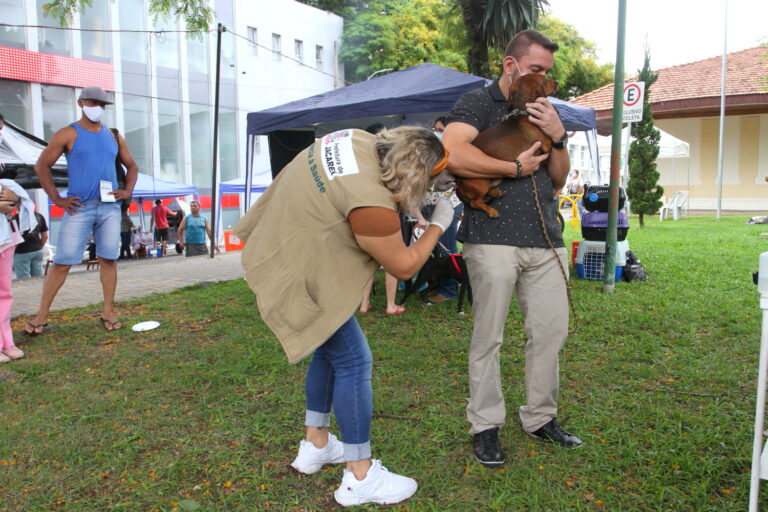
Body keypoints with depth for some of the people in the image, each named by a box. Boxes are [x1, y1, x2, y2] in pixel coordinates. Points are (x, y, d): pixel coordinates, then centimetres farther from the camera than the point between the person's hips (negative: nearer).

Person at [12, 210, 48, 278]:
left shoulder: (16, 218, -14)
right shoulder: (39, 216, 4)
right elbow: (45, 236, 8)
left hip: (22, 253, -5)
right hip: (38, 251, 6)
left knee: (24, 280, 2)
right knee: (38, 278, 12)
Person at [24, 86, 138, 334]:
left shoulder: (113, 136, 14)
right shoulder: (68, 134, 2)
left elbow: (131, 166, 23)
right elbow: (42, 166, 2)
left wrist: (127, 190, 7)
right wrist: (57, 199, -5)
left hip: (110, 208, 4)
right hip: (79, 208, -3)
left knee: (108, 259, 3)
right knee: (62, 262, -3)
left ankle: (108, 312, 11)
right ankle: (42, 315, 5)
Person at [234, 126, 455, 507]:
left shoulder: (359, 139, -4)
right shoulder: (370, 202, -29)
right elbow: (404, 266, -14)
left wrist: (431, 177, 10)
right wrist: (439, 224, -1)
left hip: (281, 249, 10)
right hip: (296, 276, -10)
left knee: (330, 351, 19)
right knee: (353, 361, -5)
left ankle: (315, 445, 32)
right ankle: (360, 478, 5)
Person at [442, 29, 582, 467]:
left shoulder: (543, 112, 21)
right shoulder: (478, 104, 2)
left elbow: (558, 180, 19)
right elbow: (452, 153, -19)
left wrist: (558, 137, 0)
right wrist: (516, 168, -10)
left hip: (545, 240, 6)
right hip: (493, 237, -6)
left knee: (552, 331, 9)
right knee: (489, 337, 0)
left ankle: (541, 417, 26)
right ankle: (486, 426, 14)